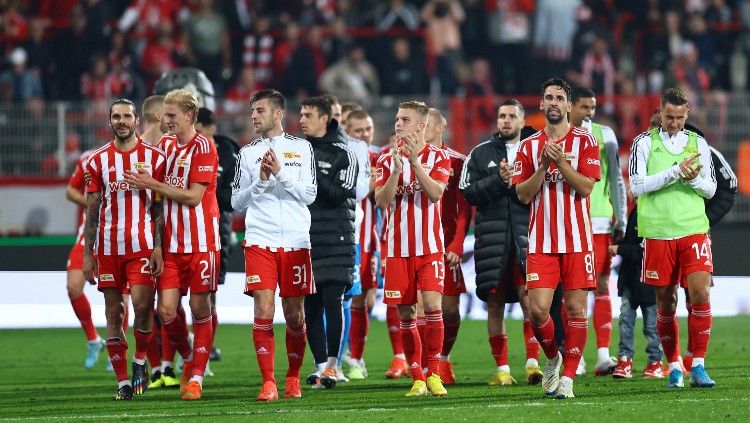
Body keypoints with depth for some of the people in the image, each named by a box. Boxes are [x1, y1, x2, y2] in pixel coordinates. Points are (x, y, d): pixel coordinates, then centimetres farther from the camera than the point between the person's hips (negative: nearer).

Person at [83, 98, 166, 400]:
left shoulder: (154, 157, 3)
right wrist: (87, 254, 4)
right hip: (108, 248, 2)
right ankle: (123, 382, 6)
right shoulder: (98, 161, 7)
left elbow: (160, 207, 2)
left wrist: (159, 247, -7)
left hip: (143, 245, -2)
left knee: (142, 304, -15)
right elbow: (92, 211, 8)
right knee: (113, 313, 2)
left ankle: (140, 360, 10)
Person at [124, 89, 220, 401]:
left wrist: (153, 185, -15)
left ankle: (197, 376, 8)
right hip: (171, 242, 5)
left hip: (200, 241, -5)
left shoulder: (203, 148, -9)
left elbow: (193, 196, -15)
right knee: (166, 310, -2)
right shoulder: (165, 144, 10)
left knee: (200, 307, 0)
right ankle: (189, 359, 22)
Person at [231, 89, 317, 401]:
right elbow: (236, 201, 8)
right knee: (263, 311, -11)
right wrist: (260, 180, -7)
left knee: (294, 314, 4)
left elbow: (309, 194, -1)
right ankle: (268, 383, -9)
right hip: (260, 242, 0)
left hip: (295, 242, 0)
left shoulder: (301, 148, 7)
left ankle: (293, 378, 20)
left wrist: (280, 173, -12)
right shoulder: (247, 153, 10)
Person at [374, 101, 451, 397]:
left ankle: (434, 374, -5)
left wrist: (414, 161, -21)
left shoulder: (438, 157, 1)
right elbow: (381, 201, -3)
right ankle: (417, 378, 8)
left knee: (432, 304, -15)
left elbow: (435, 193, -14)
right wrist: (396, 171, -17)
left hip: (429, 246, -2)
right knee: (406, 314, 2)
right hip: (398, 248, 2)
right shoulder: (387, 160, 7)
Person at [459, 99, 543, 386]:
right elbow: (469, 192, 2)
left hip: (526, 233, -2)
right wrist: (498, 180, -9)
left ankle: (533, 362, -13)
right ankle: (502, 368, 8)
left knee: (529, 299, -13)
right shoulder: (481, 153, 13)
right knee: (495, 302, 3)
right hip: (491, 236, 2)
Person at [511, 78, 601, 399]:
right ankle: (552, 358, 19)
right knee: (538, 308, -8)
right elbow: (523, 194, 3)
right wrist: (543, 166, -10)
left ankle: (567, 377, 4)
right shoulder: (529, 146, 9)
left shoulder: (584, 141, 3)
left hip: (577, 239, -1)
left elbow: (586, 187, -7)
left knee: (576, 308, -3)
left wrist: (561, 162, -18)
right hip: (541, 240, 1)